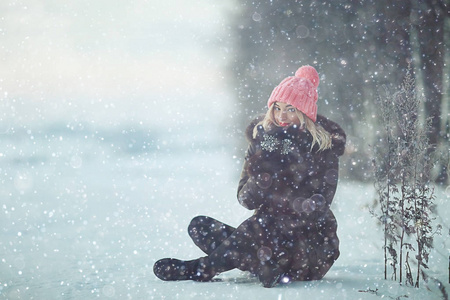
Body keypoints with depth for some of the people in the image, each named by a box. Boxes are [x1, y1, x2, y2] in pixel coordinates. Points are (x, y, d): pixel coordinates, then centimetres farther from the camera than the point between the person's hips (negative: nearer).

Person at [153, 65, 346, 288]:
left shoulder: (324, 145, -6)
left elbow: (317, 205, -14)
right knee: (199, 226, -11)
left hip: (312, 246, -6)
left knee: (256, 228, -35)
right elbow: (246, 199, 0)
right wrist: (263, 175, -21)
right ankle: (272, 271, -27)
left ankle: (199, 269, -19)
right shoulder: (262, 138, 6)